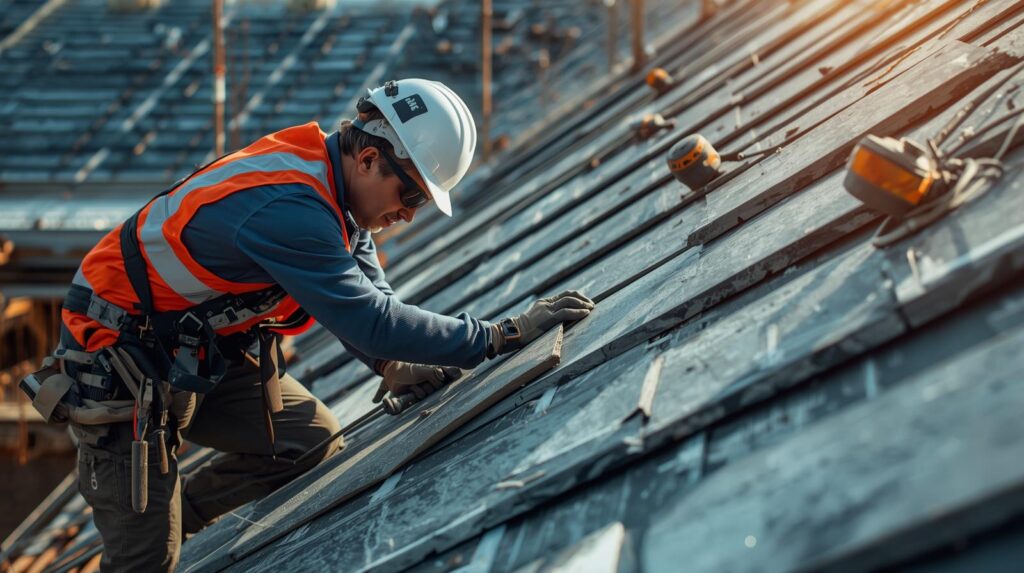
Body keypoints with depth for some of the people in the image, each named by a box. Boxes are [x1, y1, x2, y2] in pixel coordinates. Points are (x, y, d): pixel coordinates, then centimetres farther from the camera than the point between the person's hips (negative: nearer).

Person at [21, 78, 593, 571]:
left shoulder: (333, 188, -3)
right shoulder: (287, 207, -33)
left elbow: (369, 292, 3)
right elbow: (367, 319, -36)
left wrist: (394, 366, -15)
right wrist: (503, 336, -32)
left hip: (203, 352, 9)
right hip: (120, 365, -9)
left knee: (316, 441, 3)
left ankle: (172, 510, 18)